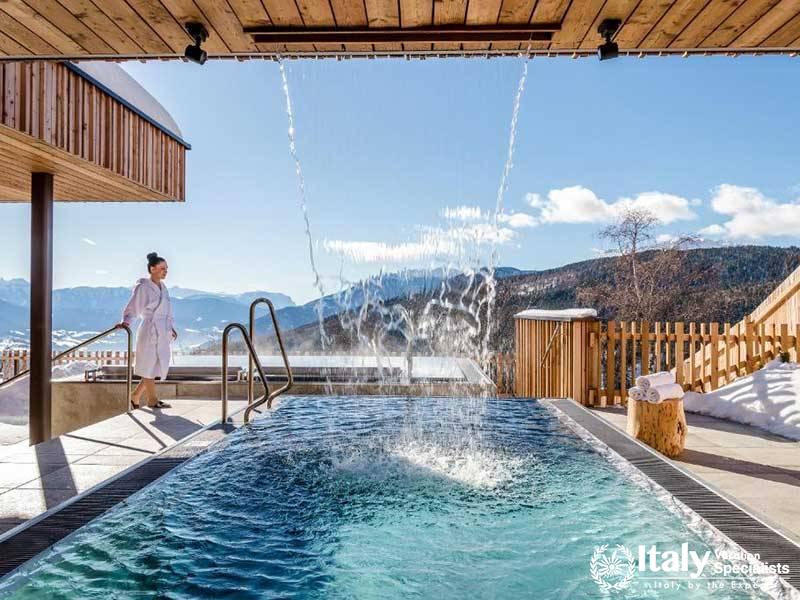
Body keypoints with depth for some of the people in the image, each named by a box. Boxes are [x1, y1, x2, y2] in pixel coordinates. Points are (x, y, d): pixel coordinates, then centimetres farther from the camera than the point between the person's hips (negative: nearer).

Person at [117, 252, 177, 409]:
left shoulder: (163, 287, 13)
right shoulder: (143, 287, -9)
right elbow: (133, 308, -10)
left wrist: (171, 327, 23)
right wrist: (126, 321, -25)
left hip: (163, 332, 8)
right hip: (150, 331, -8)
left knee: (158, 366, 10)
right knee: (150, 366, 3)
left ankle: (135, 396, 23)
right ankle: (152, 400, 13)